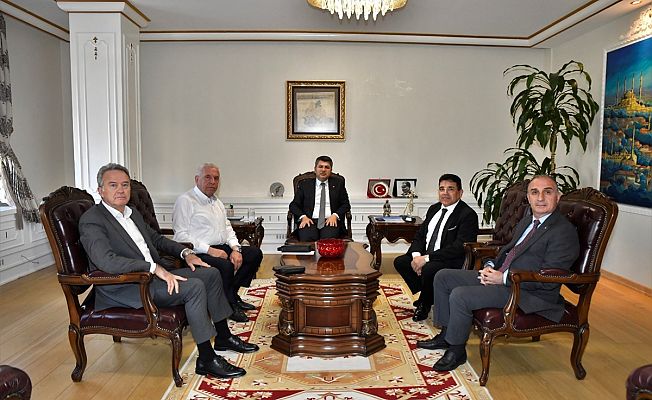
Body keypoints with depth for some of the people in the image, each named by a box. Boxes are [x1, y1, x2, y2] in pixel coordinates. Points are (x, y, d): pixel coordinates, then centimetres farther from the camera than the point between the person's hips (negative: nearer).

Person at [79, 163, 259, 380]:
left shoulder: (133, 214, 15)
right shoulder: (91, 220, -13)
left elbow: (156, 238, 27)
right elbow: (107, 261, -28)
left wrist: (185, 252, 10)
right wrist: (155, 267, -31)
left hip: (152, 275, 9)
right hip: (125, 288, -9)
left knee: (211, 273, 5)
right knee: (194, 287, -25)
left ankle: (223, 337, 18)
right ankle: (206, 360, -16)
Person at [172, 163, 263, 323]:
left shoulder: (217, 202, 22)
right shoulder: (185, 201, -6)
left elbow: (227, 228, 22)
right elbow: (181, 235, -15)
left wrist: (235, 248, 1)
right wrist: (210, 250, -22)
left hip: (221, 248, 9)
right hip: (199, 253, -9)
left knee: (255, 253, -3)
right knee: (225, 266, -34)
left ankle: (232, 295, 6)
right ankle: (230, 305, -8)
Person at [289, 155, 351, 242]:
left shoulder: (338, 183, 17)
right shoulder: (305, 184, 15)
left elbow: (346, 204, 13)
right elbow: (293, 205, 12)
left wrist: (335, 215, -6)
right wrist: (303, 217, -8)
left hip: (330, 221, 0)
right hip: (310, 221, 0)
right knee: (307, 239, -33)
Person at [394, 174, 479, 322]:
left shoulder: (468, 215, -14)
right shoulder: (434, 209, 12)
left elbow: (459, 247, -23)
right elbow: (420, 235, 12)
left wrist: (426, 258, -26)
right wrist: (416, 255, -10)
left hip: (452, 262, -8)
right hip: (425, 256, 8)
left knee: (428, 269, -34)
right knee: (399, 262, -5)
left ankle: (424, 304, -4)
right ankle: (425, 295, 9)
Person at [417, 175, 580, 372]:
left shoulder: (564, 232, -14)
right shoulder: (527, 221, 15)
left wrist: (503, 278, -19)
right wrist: (490, 266, 4)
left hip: (530, 294, -10)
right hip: (499, 276, 10)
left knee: (460, 296, -25)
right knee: (443, 277, 5)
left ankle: (456, 351, -3)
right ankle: (446, 334, 15)